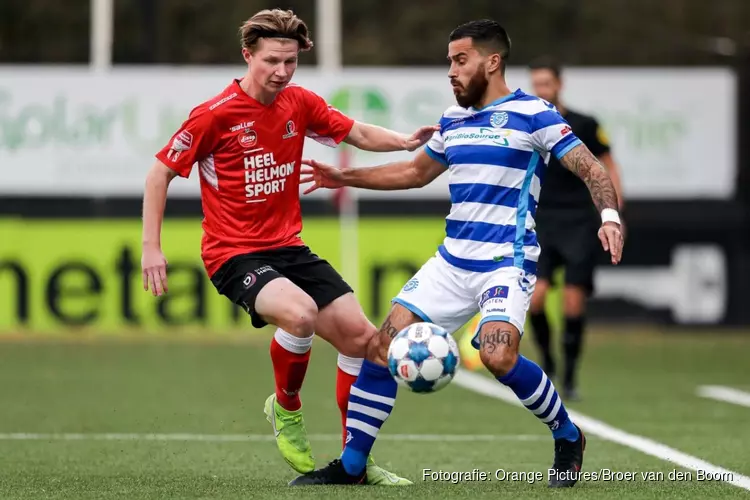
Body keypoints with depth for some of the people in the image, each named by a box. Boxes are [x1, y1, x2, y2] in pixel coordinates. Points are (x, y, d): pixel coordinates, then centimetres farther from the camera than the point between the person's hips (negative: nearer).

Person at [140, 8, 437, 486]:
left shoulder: (300, 103, 3)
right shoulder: (215, 115, -13)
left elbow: (360, 134, 13)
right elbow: (161, 173, -6)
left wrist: (404, 141, -8)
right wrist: (151, 247, -11)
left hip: (288, 247, 7)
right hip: (234, 254, -6)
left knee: (361, 335, 0)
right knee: (300, 313, -33)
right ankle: (286, 408, -4)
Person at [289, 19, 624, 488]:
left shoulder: (533, 114, -7)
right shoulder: (453, 119, 13)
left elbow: (592, 169, -11)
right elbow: (416, 172, 30)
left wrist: (610, 216, -29)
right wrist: (346, 177, 27)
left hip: (508, 260, -7)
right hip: (453, 260, 7)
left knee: (498, 355, -28)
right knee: (384, 344, -3)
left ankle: (568, 437, -2)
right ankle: (351, 466, 7)